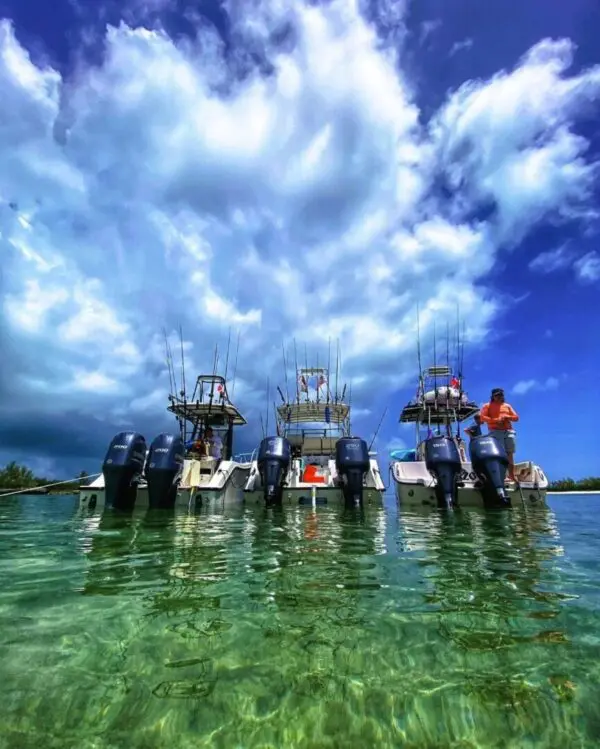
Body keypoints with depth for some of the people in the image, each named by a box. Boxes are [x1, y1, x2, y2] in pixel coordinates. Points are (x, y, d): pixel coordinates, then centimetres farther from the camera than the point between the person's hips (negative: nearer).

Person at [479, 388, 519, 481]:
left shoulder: (507, 406, 24)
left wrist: (507, 417, -3)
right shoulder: (487, 406, 11)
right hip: (496, 432, -4)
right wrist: (495, 420, -14)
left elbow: (516, 417, 18)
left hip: (509, 431, 4)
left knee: (510, 454, 0)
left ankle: (511, 475, 4)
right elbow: (482, 417, -3)